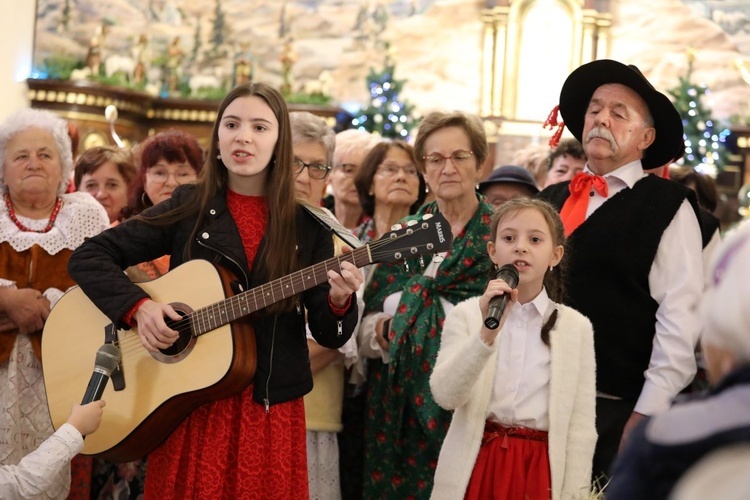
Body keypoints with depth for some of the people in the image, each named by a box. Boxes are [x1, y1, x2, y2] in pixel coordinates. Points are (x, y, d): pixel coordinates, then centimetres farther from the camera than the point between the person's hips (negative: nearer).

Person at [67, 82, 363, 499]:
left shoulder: (308, 226, 0)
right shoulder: (189, 208, -1)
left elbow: (330, 335, 0)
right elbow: (89, 257, -1)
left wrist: (339, 301, -21)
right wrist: (138, 306, -17)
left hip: (272, 407, 0)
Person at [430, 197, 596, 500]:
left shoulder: (576, 327, 0)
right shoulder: (466, 314, 0)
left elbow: (581, 425, -1)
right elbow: (445, 395, -13)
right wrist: (486, 333, -24)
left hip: (540, 470, 0)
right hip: (477, 466, 0)